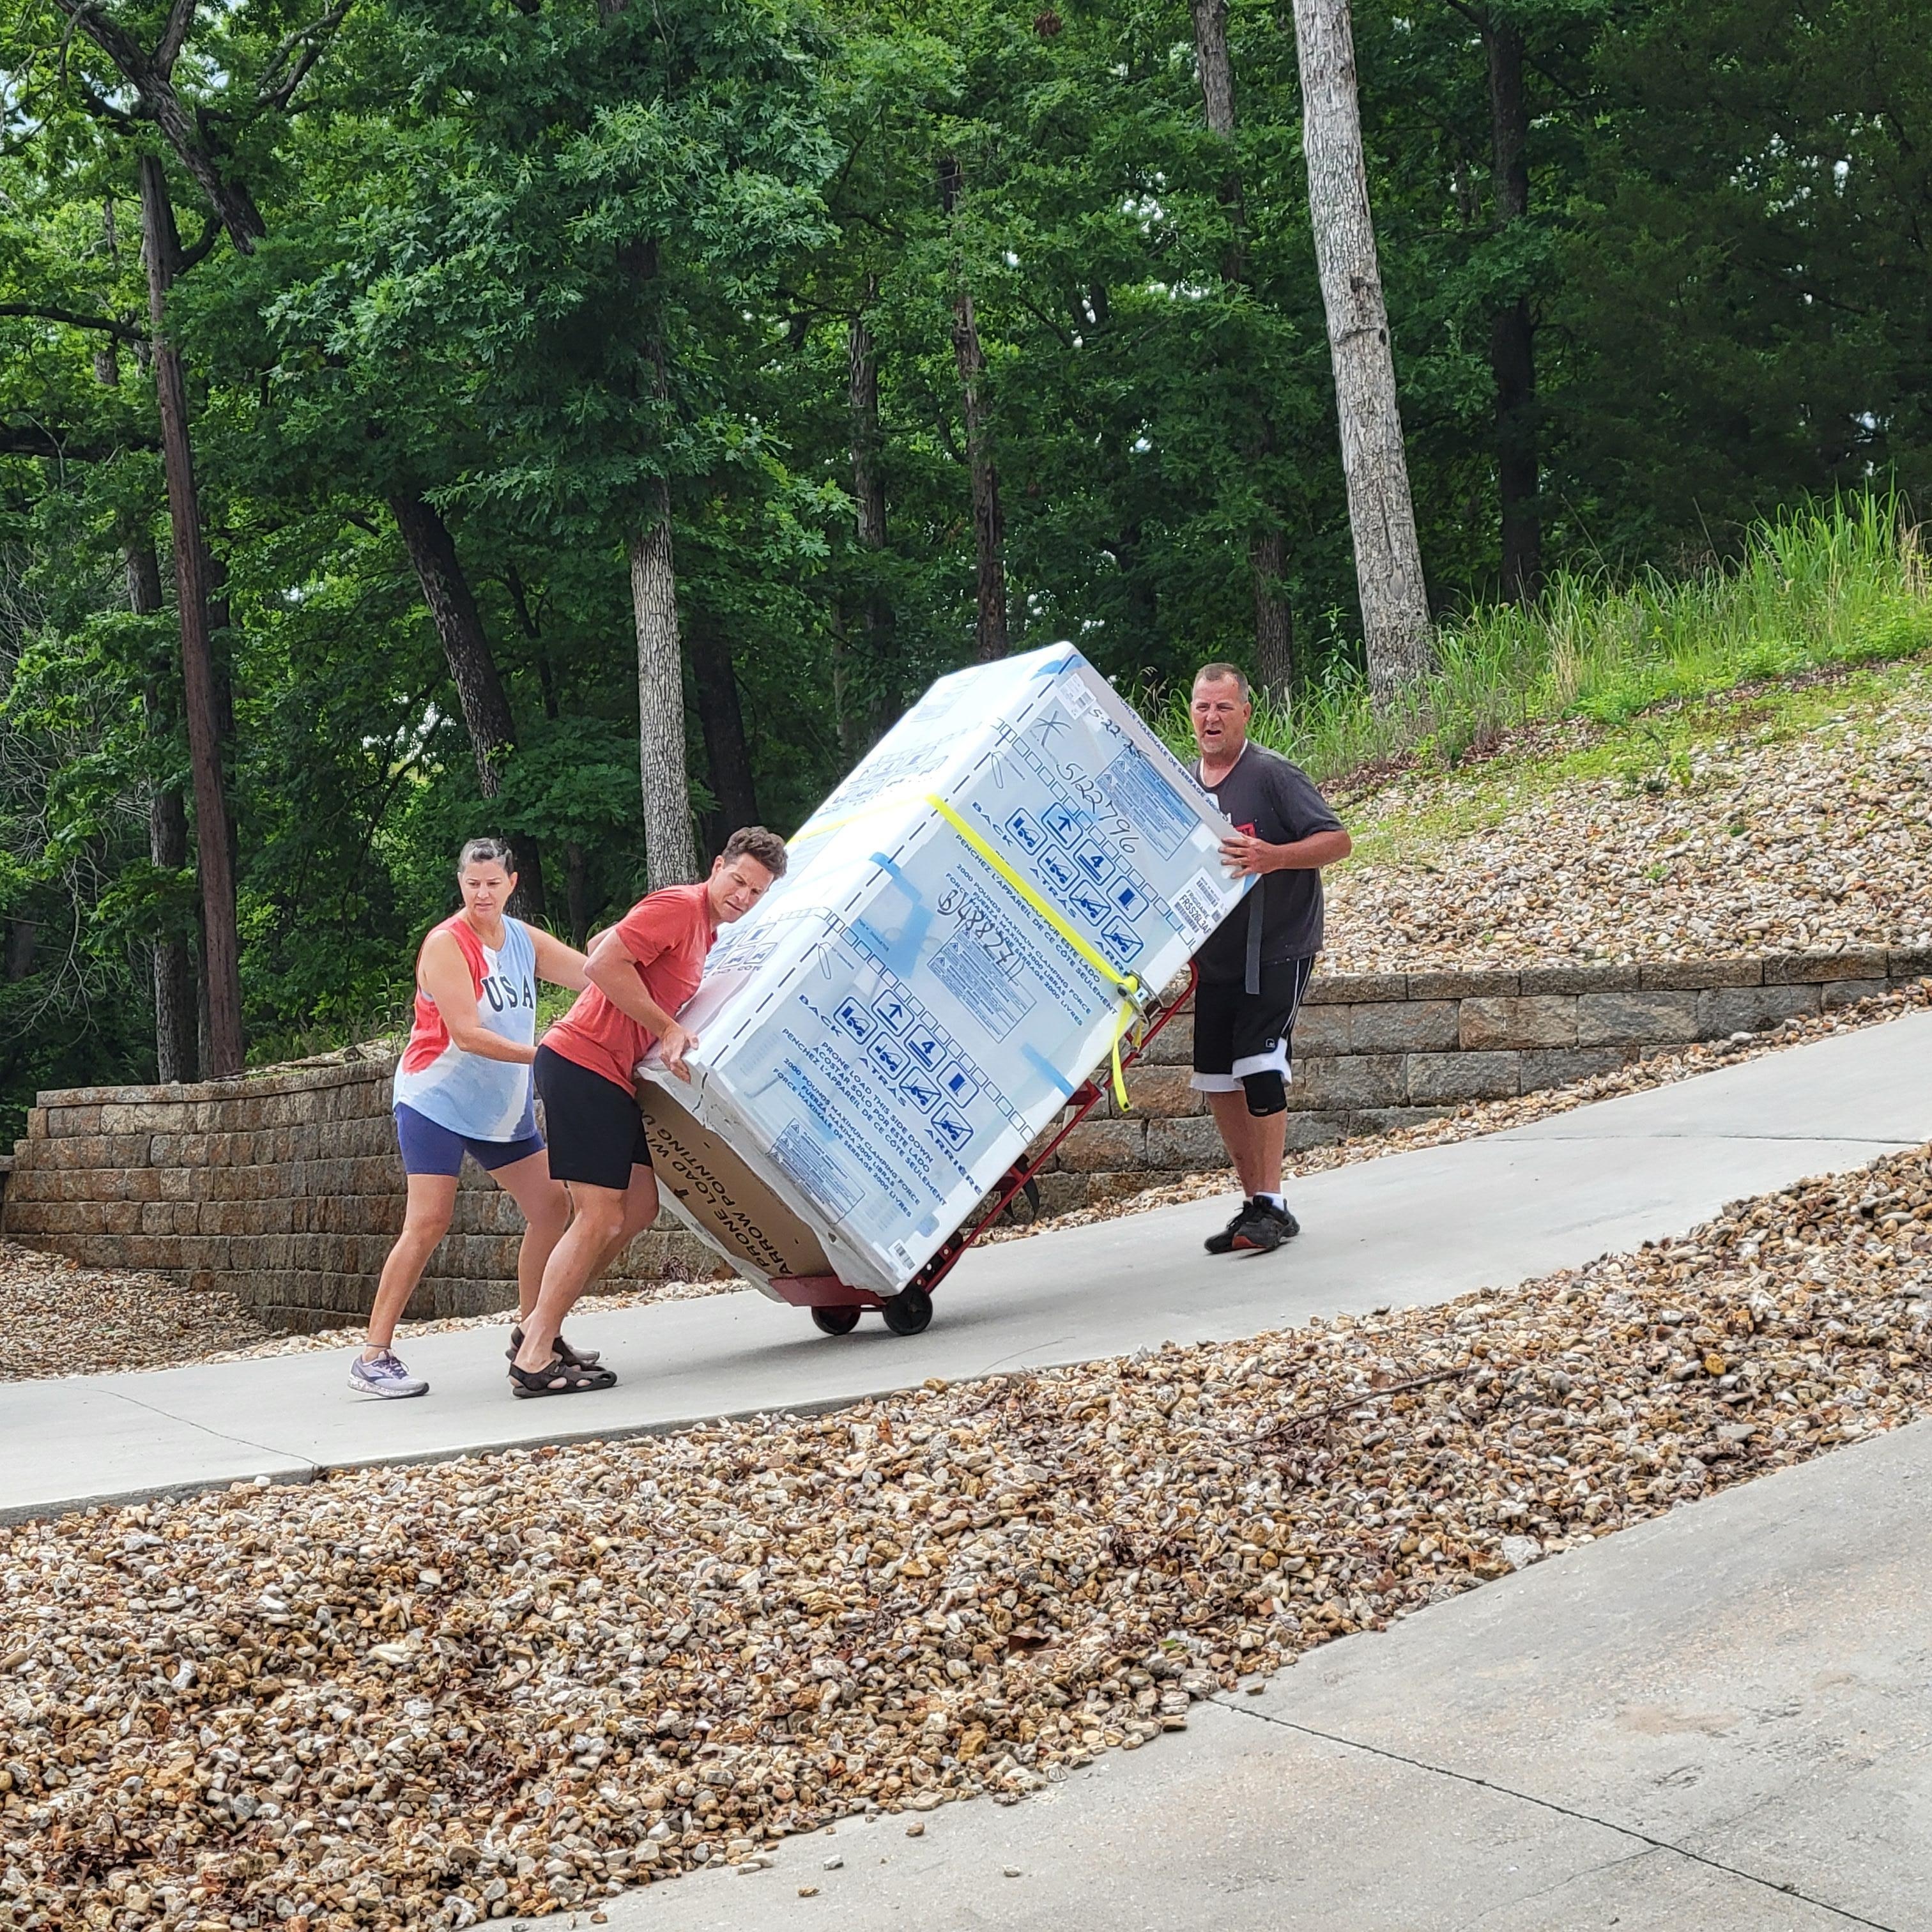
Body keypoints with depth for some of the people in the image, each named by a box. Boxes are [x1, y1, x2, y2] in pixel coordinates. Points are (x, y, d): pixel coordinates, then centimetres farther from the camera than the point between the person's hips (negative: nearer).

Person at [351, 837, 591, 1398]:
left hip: (503, 1108, 7)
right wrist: (545, 1055, -26)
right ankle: (373, 1358, -9)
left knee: (551, 1206, 4)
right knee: (428, 1222, -13)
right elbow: (467, 1035, -22)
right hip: (436, 1100, -7)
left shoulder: (525, 940, 7)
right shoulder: (446, 944, -15)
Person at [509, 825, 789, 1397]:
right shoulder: (677, 907, -13)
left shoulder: (705, 929, 17)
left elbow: (601, 943, 26)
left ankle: (539, 1331, 14)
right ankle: (534, 1361, -6)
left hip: (614, 1077, 10)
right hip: (581, 1064, -10)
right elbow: (602, 964, -21)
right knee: (601, 1218, -11)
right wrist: (667, 1029, -18)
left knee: (640, 1208, 10)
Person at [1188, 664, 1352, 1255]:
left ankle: (1272, 1204, -9)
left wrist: (1271, 857, -32)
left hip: (1277, 951, -7)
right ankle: (1255, 1205, 17)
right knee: (1216, 1082, 7)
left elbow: (1337, 841, -16)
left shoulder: (1273, 775, -11)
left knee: (1260, 1070, -15)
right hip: (1214, 957, 7)